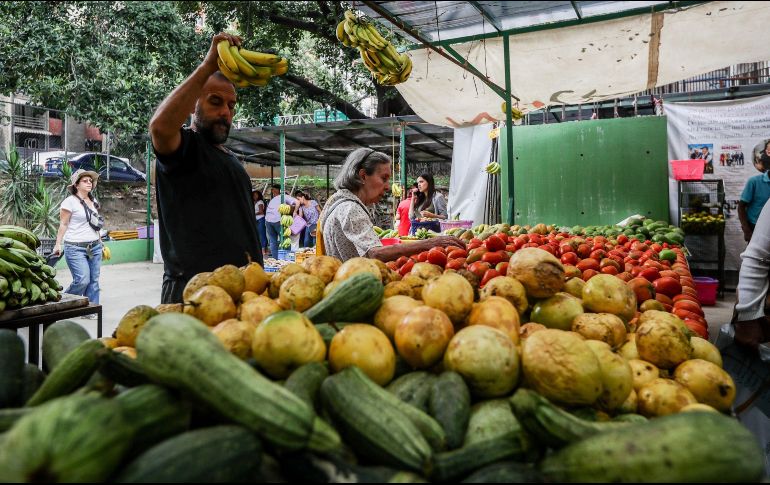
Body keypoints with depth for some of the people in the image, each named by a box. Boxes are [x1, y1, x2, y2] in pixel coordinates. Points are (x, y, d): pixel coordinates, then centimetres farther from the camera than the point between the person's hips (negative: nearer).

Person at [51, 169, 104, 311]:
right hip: (76, 248, -6)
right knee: (82, 280, -11)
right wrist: (58, 244, -11)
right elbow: (63, 224, -6)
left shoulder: (94, 201, 13)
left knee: (94, 280, 4)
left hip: (94, 247, 6)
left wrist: (100, 242, 19)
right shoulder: (70, 201, -6)